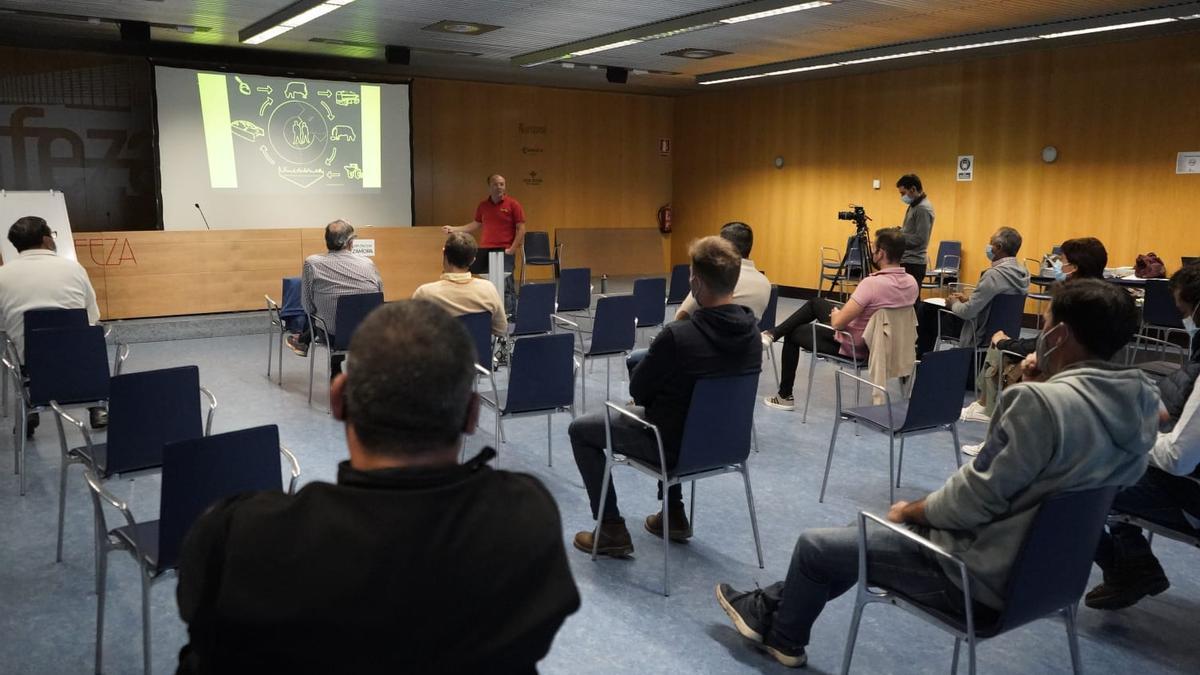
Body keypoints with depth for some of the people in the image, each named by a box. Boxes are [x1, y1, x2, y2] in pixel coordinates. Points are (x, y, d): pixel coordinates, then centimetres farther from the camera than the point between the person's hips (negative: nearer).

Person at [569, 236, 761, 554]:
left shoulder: (678, 336, -30)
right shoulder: (752, 330, -8)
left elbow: (637, 390, -15)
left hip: (676, 444, -7)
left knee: (580, 429, 12)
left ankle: (612, 530, 13)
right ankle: (674, 514, 36)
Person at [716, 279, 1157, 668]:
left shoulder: (1043, 402, -29)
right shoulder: (1138, 402, -2)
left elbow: (974, 499, -23)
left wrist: (911, 511, -5)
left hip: (986, 574, -9)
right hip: (1045, 563, 9)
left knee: (815, 547, 9)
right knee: (866, 531, 24)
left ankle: (782, 637, 36)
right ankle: (774, 607, 37)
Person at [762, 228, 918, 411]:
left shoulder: (872, 283, -32)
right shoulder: (912, 284, -7)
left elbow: (837, 323, -28)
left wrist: (834, 314, -3)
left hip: (850, 347, -8)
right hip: (878, 343, 8)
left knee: (793, 334, 18)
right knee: (815, 303, 22)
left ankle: (785, 396, 26)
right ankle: (773, 334, 26)